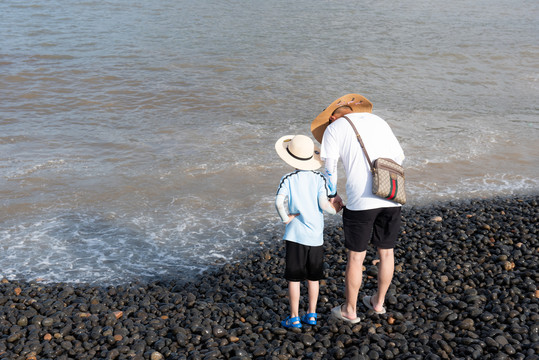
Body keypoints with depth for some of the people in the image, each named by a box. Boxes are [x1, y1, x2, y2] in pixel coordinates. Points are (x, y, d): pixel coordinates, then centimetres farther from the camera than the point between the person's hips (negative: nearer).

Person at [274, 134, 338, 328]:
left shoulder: (288, 179, -7)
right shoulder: (319, 178, -3)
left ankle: (294, 317, 12)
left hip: (295, 235, -2)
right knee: (313, 277, 16)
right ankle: (311, 314, 24)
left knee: (294, 278, 7)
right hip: (316, 236, 2)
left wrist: (285, 218, -7)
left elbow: (279, 202, -21)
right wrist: (336, 208, 7)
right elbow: (324, 205, -11)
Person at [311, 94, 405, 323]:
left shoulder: (334, 128, 6)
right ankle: (378, 302, 35)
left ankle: (350, 310, 21)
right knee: (386, 252, 18)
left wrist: (333, 196, 17)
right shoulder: (379, 121, 19)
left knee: (356, 257, 8)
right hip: (391, 200, 5)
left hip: (361, 201, -5)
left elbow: (329, 168, 3)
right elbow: (399, 157, 22)